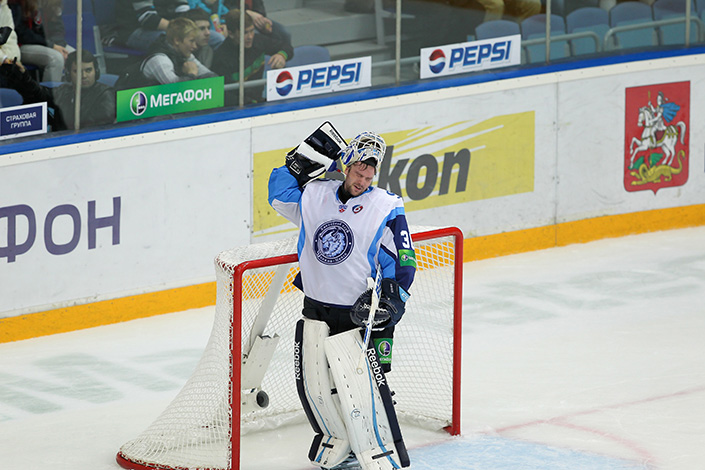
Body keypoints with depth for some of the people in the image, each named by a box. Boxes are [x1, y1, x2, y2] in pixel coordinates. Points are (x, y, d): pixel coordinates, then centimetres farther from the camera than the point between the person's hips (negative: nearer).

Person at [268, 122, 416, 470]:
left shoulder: (386, 209, -6)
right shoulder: (315, 196, 5)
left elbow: (403, 262, -3)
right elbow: (279, 193, 19)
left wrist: (389, 300, -14)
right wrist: (303, 160, 5)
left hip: (359, 312, -5)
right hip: (316, 310, 5)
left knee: (362, 387, -12)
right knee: (312, 385, 10)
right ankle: (337, 442, 31)